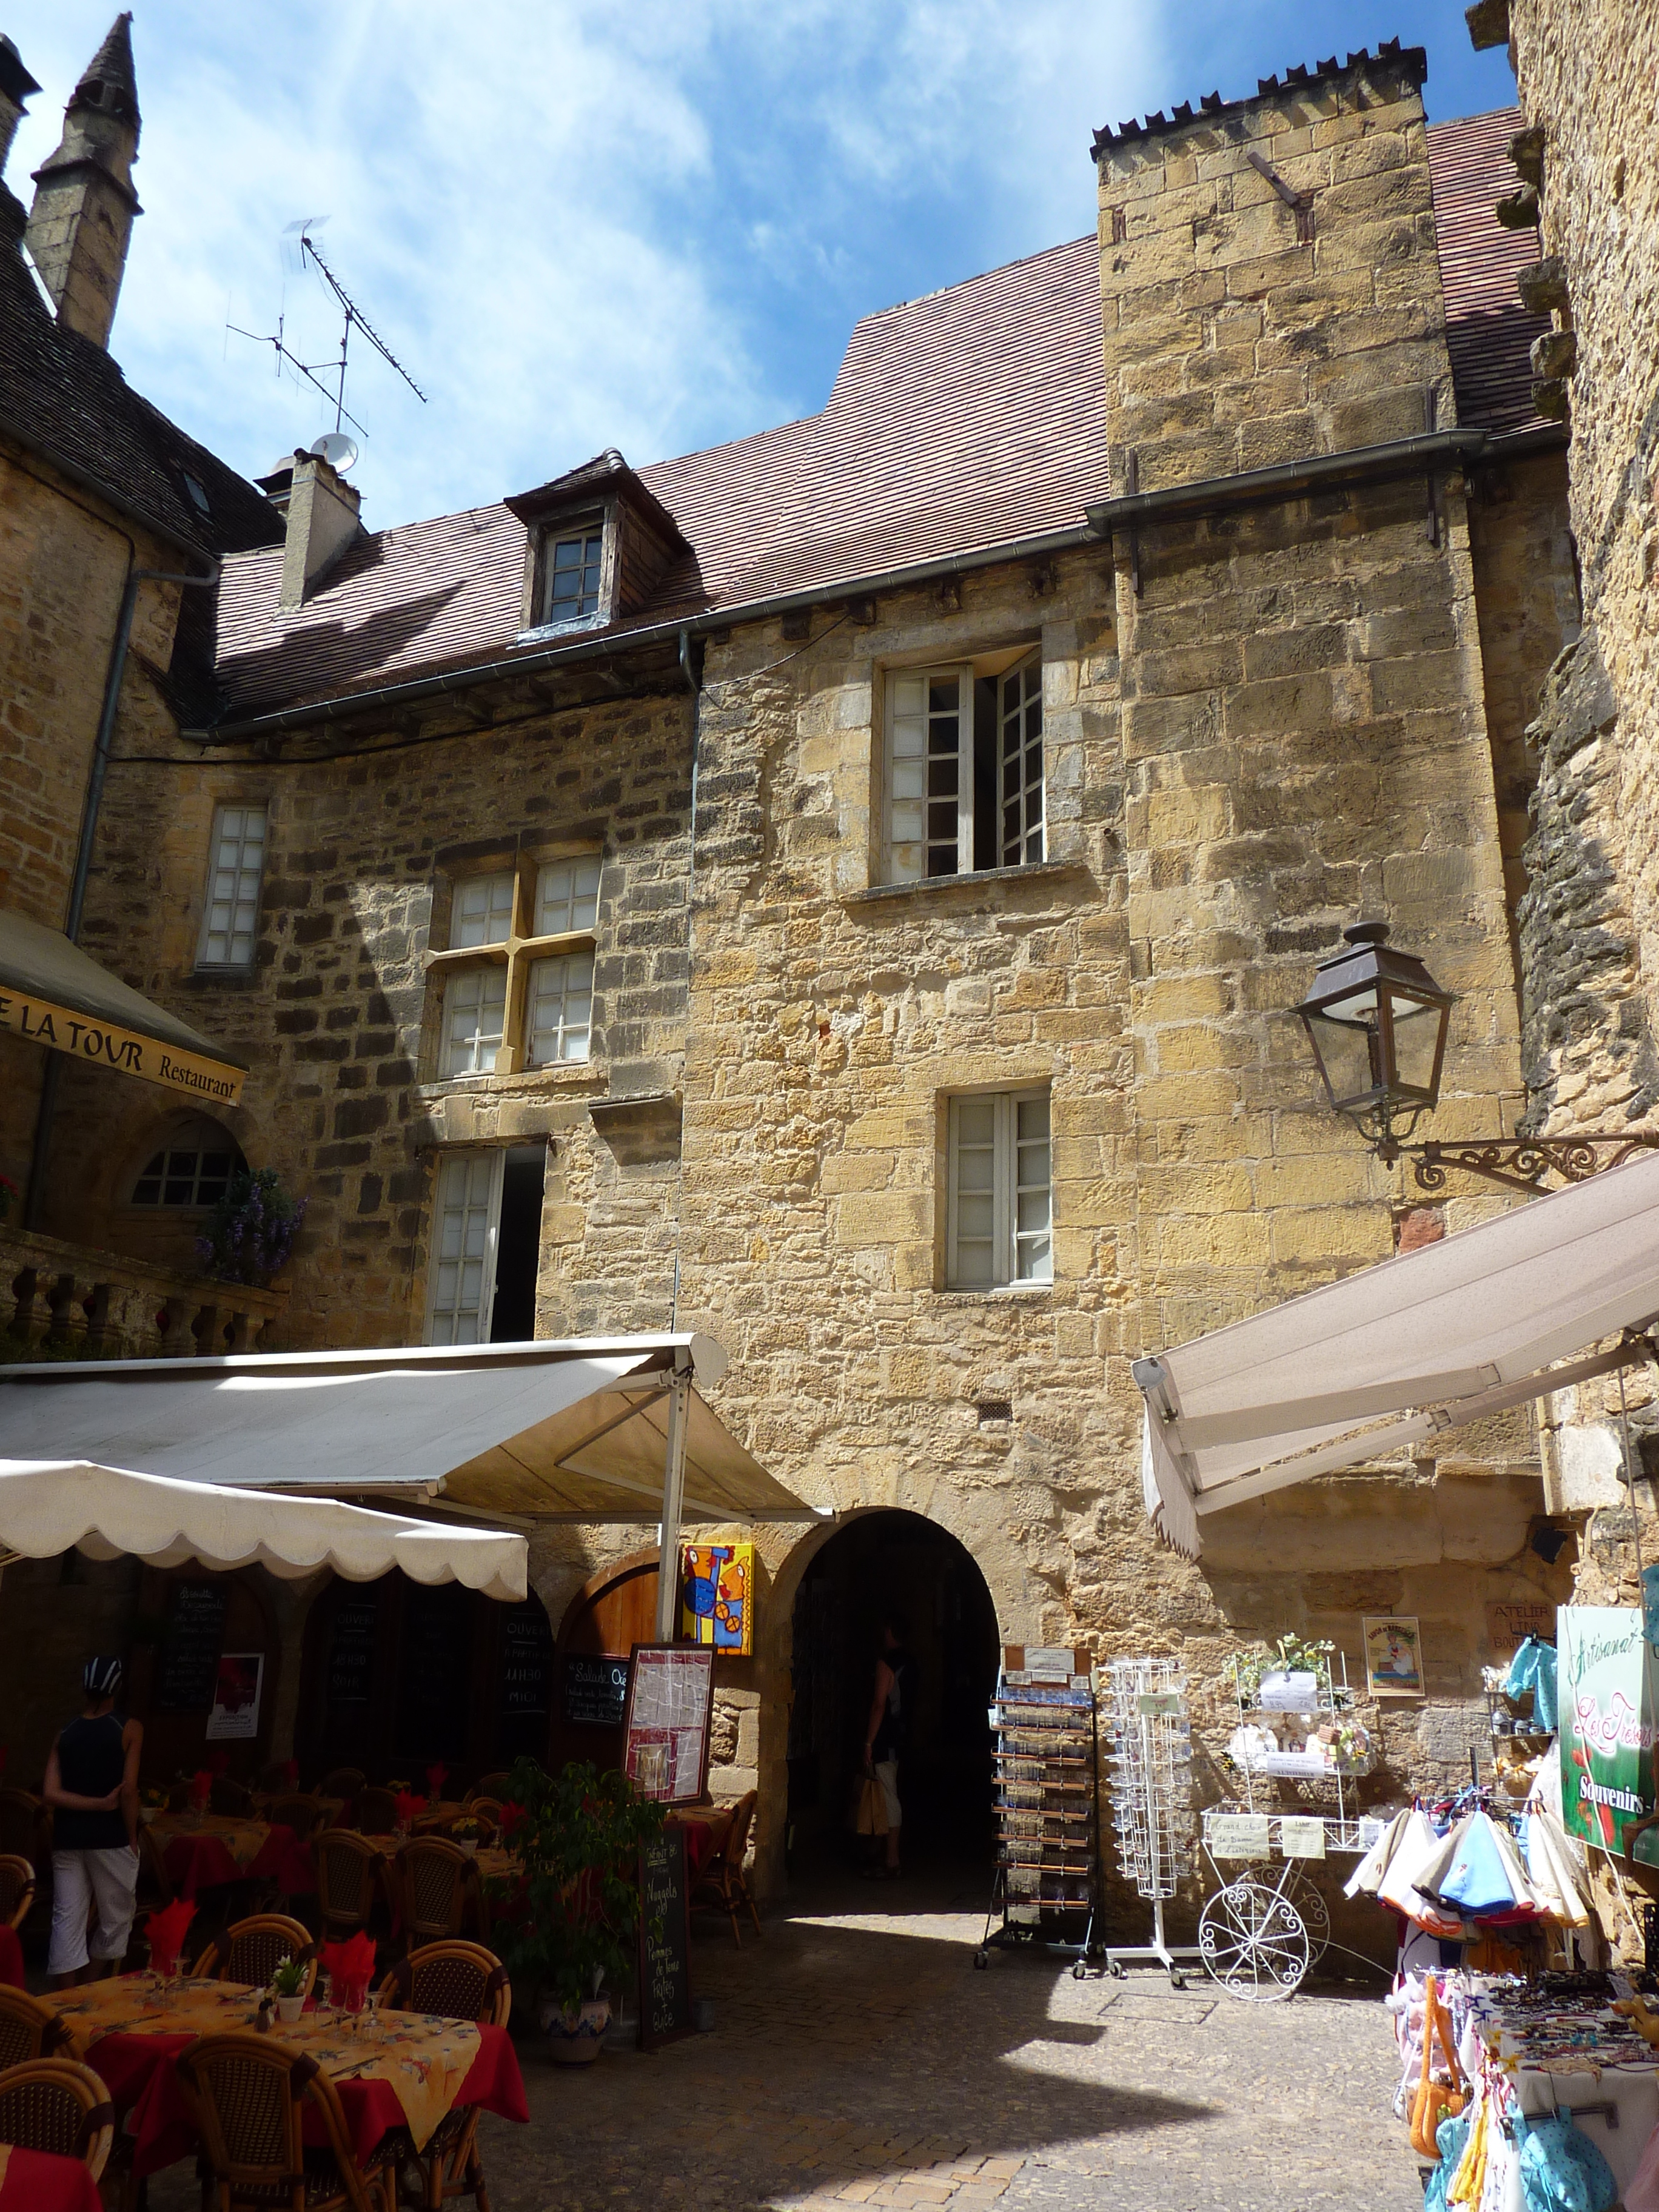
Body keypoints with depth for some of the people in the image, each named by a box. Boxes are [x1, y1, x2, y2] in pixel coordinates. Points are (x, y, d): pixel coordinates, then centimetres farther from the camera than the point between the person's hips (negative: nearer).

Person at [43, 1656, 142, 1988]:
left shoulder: (64, 1734, 6)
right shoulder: (129, 1730, -6)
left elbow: (51, 1794, -5)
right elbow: (128, 1790, -13)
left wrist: (100, 1804, -5)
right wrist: (132, 1837, -4)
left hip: (68, 1840, 4)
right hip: (111, 1839, -4)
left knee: (66, 1923, 5)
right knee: (115, 1922, 12)